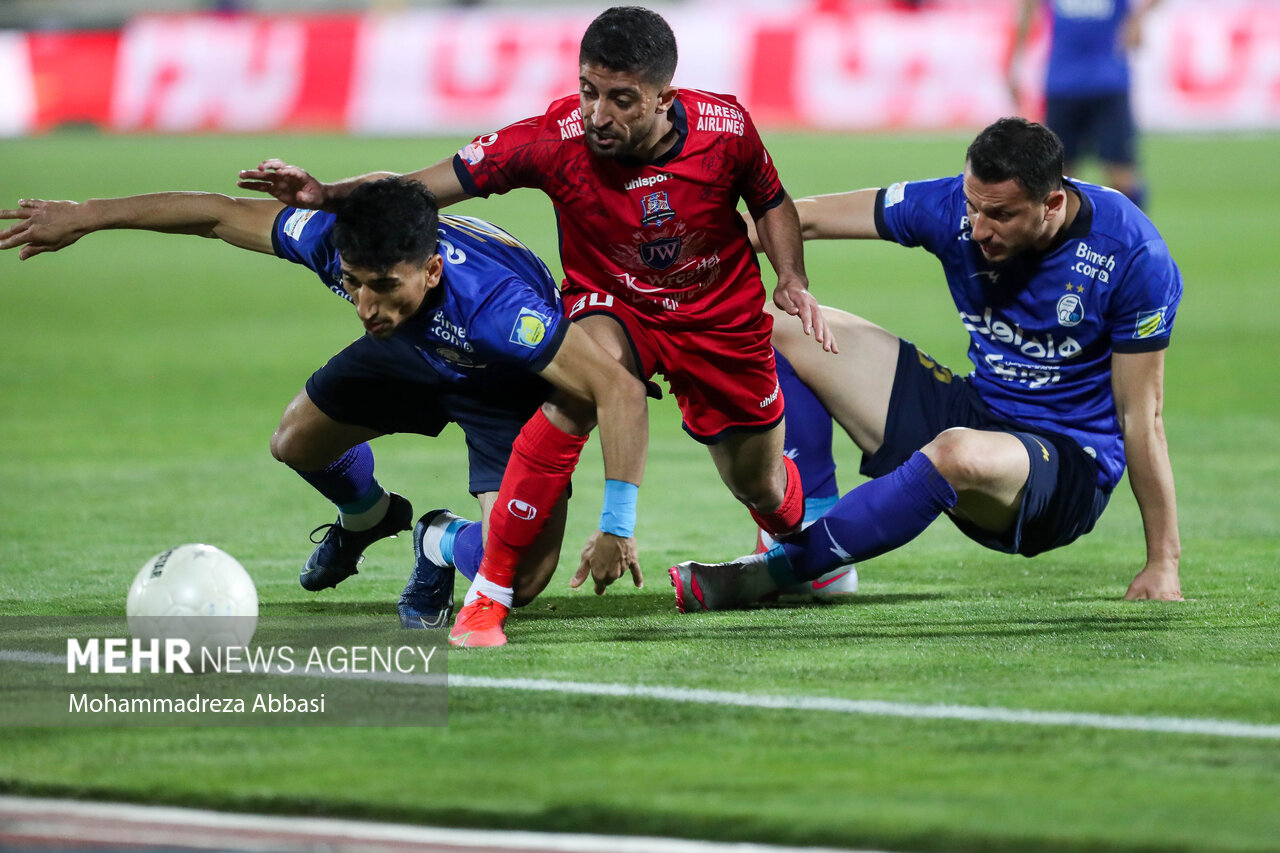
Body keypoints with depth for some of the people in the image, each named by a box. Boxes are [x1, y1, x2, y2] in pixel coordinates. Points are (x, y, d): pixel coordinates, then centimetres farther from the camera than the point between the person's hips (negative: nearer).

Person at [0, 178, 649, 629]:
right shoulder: (332, 242, -33)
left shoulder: (496, 305, -48)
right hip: (412, 351, 5)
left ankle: (442, 545, 16)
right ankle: (366, 517, 48)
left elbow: (620, 389, -48)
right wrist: (84, 216, -11)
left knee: (519, 580, -19)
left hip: (510, 385, -5)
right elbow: (221, 214, -17)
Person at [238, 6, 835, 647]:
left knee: (760, 489, 14)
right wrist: (327, 195, -41)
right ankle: (488, 594, -29)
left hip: (721, 318, 2)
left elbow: (770, 202, 0)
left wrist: (792, 278, -15)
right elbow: (425, 186, -28)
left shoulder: (725, 127, -23)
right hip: (613, 307, -2)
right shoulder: (557, 138, -28)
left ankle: (799, 539, 59)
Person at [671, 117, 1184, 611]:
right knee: (782, 327, 1)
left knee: (960, 454, -43)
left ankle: (767, 574, -29)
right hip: (973, 413, 6)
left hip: (1072, 468, -6)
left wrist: (1163, 563, -15)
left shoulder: (1132, 256, -20)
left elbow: (1141, 418, -15)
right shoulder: (951, 208, -10)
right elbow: (810, 219, 0)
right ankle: (817, 547, -11)